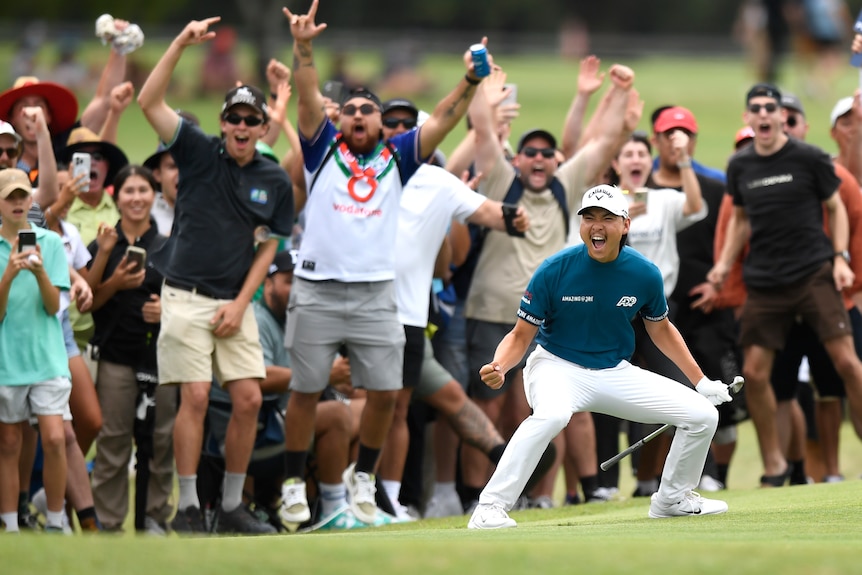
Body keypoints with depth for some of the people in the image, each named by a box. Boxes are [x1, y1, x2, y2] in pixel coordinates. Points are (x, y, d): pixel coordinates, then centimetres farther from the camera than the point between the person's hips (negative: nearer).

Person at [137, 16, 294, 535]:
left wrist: (241, 302, -2)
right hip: (186, 296, -3)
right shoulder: (200, 153, -2)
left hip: (236, 302, 3)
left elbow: (268, 246, 9)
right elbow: (149, 102, -12)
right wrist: (181, 45, -18)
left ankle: (233, 506, 9)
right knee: (196, 396, -9)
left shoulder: (275, 181, 5)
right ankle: (188, 507, -3)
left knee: (249, 398, -2)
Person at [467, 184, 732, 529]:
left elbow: (660, 330, 12)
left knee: (702, 416, -2)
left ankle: (673, 498, 24)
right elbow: (521, 336, -11)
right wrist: (498, 366, -32)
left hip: (615, 372, 5)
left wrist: (701, 381, 12)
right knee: (552, 414, -40)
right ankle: (489, 510, -37)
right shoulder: (554, 271, -17)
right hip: (557, 368, -5)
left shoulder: (644, 274, -7)